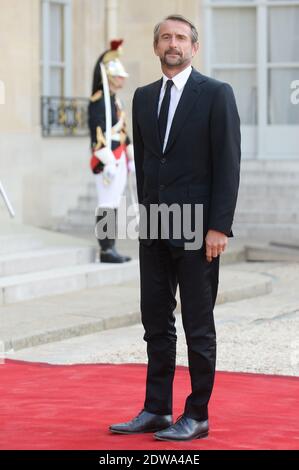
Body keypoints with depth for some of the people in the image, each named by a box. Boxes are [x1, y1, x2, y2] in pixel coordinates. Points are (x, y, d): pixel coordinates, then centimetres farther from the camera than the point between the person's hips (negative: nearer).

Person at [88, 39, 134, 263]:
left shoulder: (115, 100, 18)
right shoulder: (99, 101, -12)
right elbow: (98, 132, -19)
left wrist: (132, 158, 20)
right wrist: (109, 162, -23)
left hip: (119, 159, 10)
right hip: (108, 159, -10)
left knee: (114, 205, 10)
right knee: (107, 206, -8)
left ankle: (111, 248, 14)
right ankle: (106, 250, -6)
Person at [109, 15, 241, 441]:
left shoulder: (216, 94, -5)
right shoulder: (144, 97, 12)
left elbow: (228, 164, -9)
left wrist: (218, 227, -15)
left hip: (197, 227, -6)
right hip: (153, 229, 6)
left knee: (198, 326, 0)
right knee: (156, 322, 9)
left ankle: (196, 417, 7)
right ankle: (156, 411, 17)